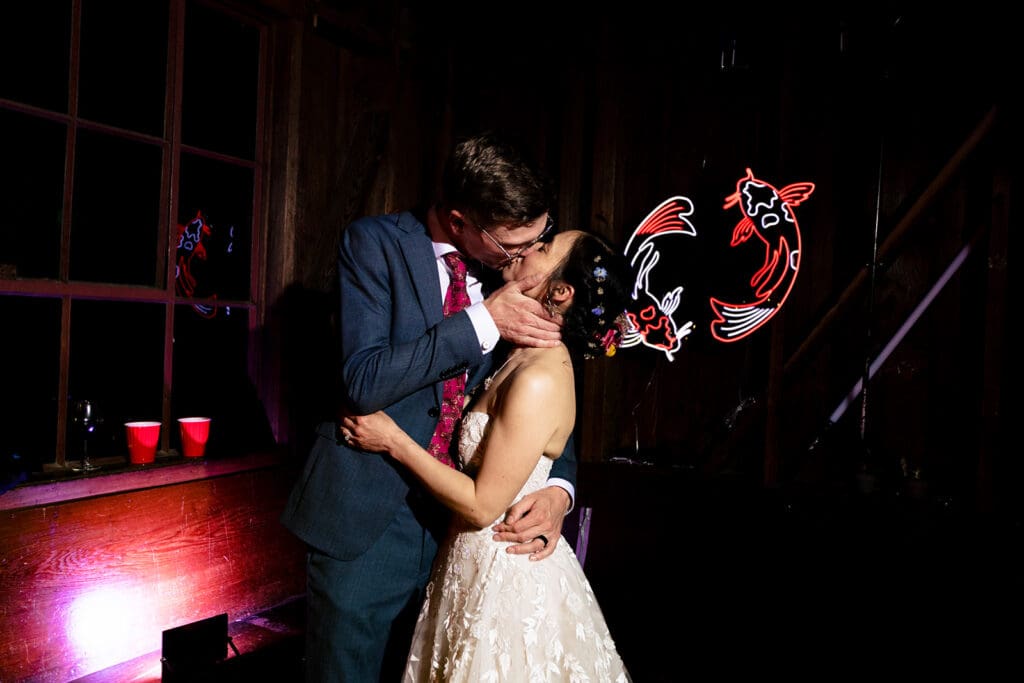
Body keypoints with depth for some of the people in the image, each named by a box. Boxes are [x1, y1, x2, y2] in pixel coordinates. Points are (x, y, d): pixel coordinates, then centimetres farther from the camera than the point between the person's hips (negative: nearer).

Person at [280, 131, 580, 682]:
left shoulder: (519, 273, 1)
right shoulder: (375, 242, -11)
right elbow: (362, 382, -20)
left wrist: (557, 488, -11)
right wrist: (484, 321, -23)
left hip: (459, 525, 4)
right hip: (366, 523, -3)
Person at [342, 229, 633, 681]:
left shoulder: (539, 381, -27)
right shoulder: (526, 360, 0)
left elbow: (482, 505, -22)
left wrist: (394, 441, -17)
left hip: (506, 573, -8)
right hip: (480, 558, 8)